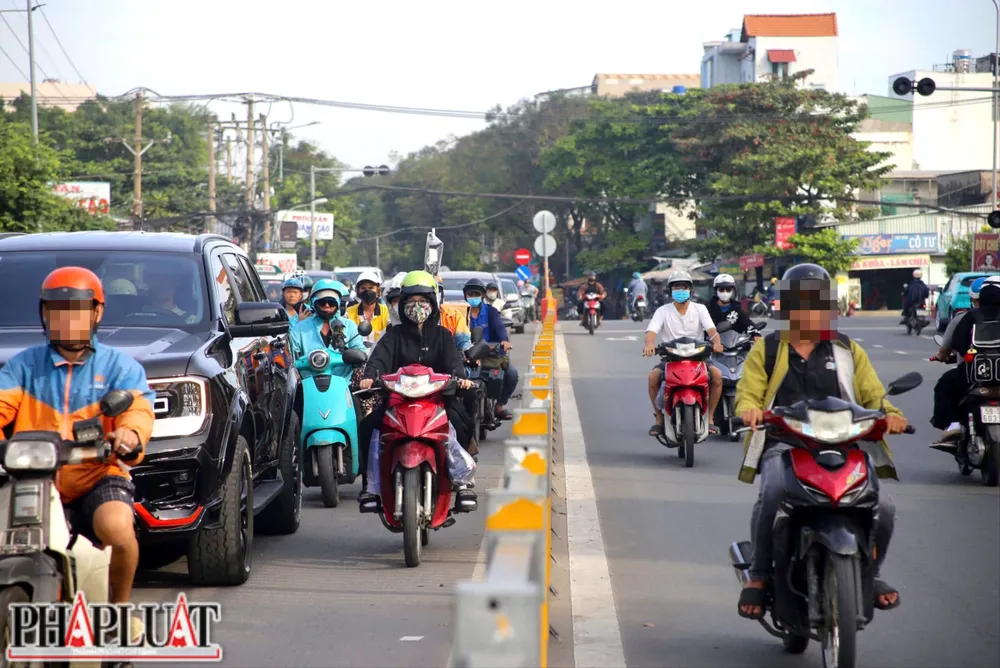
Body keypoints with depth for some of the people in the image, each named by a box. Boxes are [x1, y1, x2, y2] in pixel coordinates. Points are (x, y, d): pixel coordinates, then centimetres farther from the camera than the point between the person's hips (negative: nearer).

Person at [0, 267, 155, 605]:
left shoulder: (119, 366, 8)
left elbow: (137, 409, -9)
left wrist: (130, 435, -35)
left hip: (98, 478, -2)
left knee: (118, 529, -33)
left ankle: (120, 605, -5)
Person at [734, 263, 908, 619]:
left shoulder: (848, 350, 20)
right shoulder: (766, 350, 16)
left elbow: (872, 394, 14)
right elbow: (747, 392, 7)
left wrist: (890, 413, -9)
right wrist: (749, 410, -18)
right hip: (784, 445, -2)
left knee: (882, 507, -20)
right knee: (772, 496, -36)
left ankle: (869, 573, 11)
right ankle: (759, 575, -14)